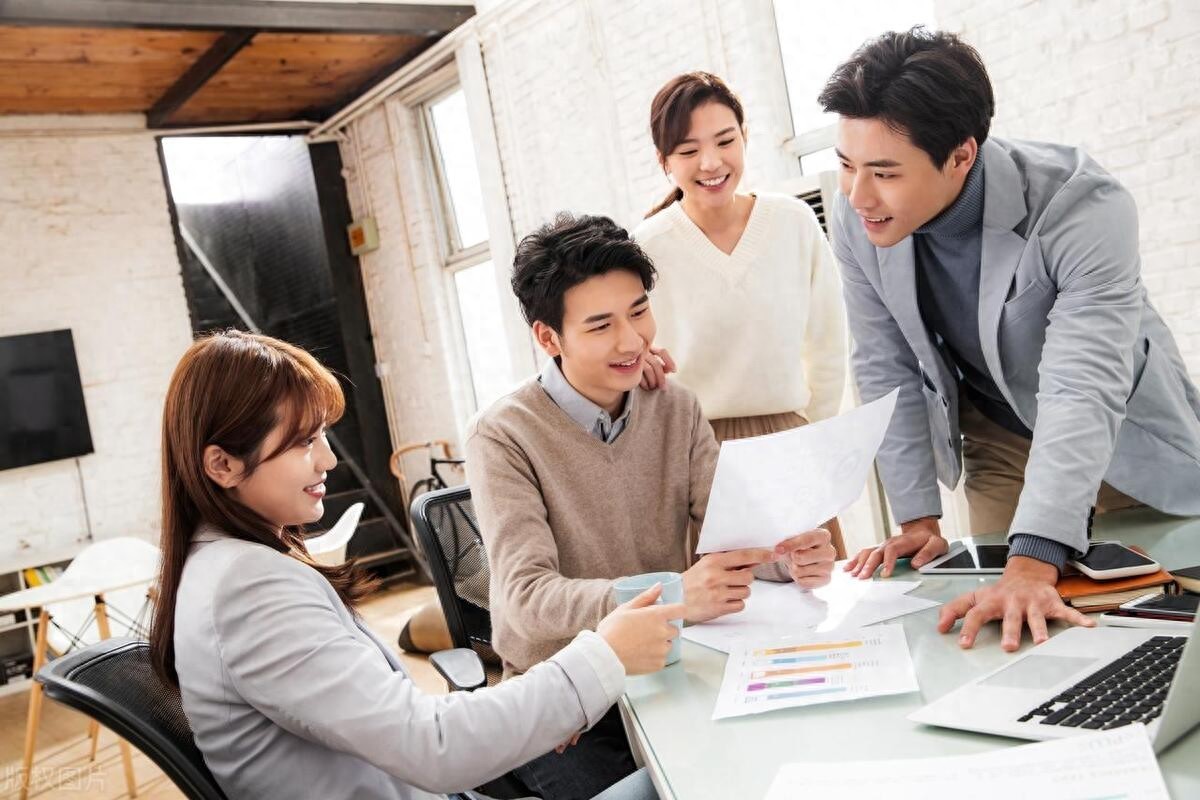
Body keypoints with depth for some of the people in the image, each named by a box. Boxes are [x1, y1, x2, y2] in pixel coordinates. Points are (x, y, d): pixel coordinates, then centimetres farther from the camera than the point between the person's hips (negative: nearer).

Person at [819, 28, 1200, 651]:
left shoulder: (1083, 209, -32)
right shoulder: (856, 222, -20)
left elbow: (1082, 392, -39)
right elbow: (887, 372, -11)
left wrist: (1033, 564, -49)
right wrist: (918, 519, -11)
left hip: (1129, 441, -2)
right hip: (999, 445, 3)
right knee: (1004, 627, 4)